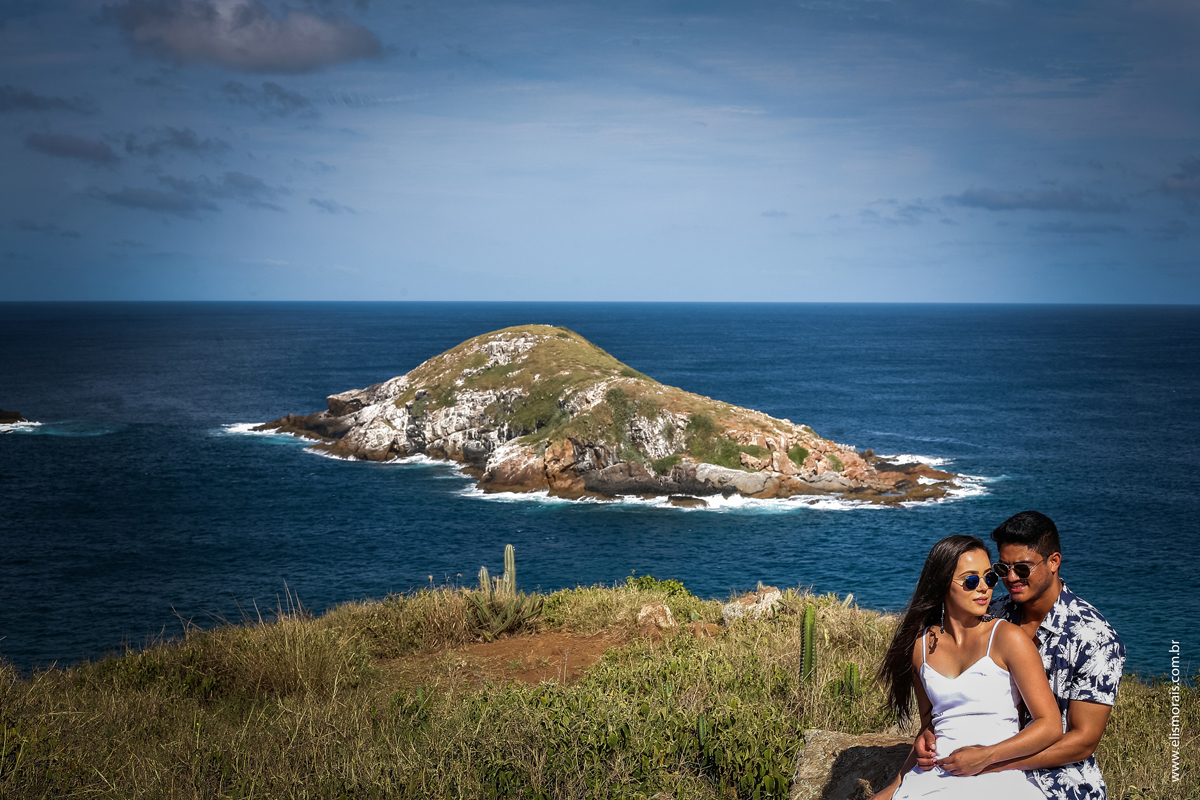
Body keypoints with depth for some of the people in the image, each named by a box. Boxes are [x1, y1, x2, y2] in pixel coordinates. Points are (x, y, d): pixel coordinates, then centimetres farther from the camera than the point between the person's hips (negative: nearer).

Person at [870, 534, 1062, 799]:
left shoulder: (1008, 638, -3)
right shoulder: (921, 646, 11)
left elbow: (1050, 726, -5)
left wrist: (986, 756, -13)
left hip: (997, 778, -3)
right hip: (933, 777, 3)